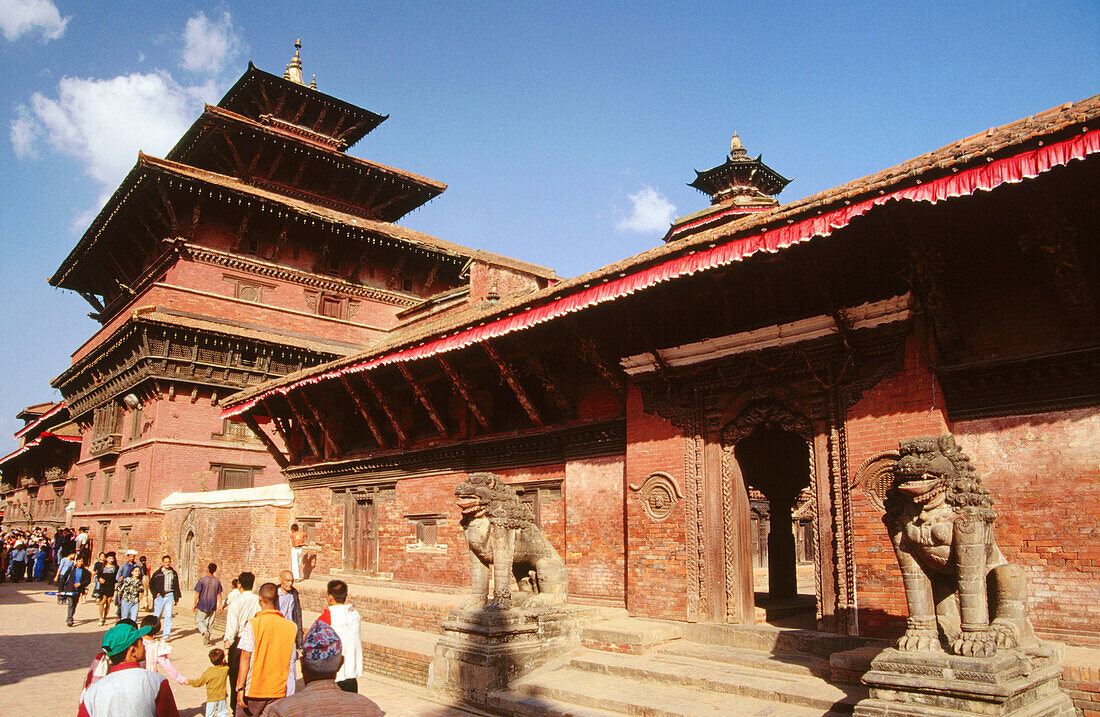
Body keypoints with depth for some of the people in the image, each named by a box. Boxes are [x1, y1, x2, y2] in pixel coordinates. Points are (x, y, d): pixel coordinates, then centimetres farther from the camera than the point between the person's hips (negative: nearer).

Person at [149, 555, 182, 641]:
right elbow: (151, 584, 9)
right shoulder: (157, 573, 2)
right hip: (160, 596, -2)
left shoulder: (174, 573, 11)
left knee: (168, 616, -5)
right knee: (157, 615, 3)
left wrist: (176, 598, 14)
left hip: (170, 596, 2)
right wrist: (155, 593, -3)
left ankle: (166, 635, -2)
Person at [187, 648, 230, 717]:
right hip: (222, 697, 2)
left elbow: (199, 683, -5)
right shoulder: (225, 670, -9)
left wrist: (189, 682, 9)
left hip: (211, 698, -2)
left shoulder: (209, 672, -15)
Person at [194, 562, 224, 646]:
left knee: (199, 620, 8)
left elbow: (197, 593, -9)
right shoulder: (217, 581, -2)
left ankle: (205, 632, -17)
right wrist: (220, 605, 10)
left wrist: (194, 603, 1)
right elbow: (219, 595, 3)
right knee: (209, 622, 14)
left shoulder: (202, 579, -12)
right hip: (212, 606, 3)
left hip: (202, 605, -3)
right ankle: (207, 639, 17)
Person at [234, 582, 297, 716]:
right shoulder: (291, 627, -1)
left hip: (253, 690, -3)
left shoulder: (252, 625, -11)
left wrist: (240, 688, -10)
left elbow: (246, 657, -13)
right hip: (279, 691, 3)